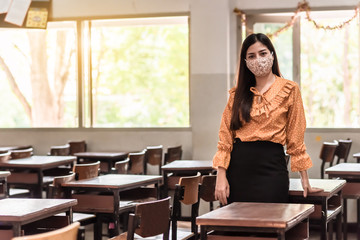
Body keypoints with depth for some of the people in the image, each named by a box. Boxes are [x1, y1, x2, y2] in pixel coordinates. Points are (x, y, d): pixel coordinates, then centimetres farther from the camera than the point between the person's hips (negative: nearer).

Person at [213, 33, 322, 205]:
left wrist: (304, 180, 3)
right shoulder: (237, 94, 10)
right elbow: (225, 137, 6)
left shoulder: (289, 89, 3)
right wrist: (221, 176, -3)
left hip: (272, 166, -2)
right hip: (239, 166, 2)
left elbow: (295, 139, 4)